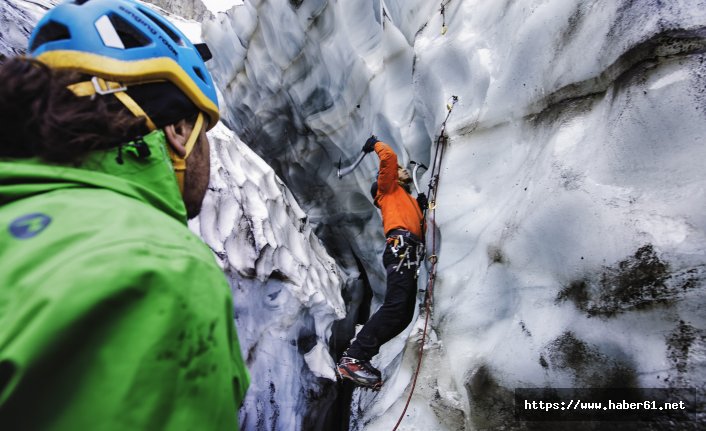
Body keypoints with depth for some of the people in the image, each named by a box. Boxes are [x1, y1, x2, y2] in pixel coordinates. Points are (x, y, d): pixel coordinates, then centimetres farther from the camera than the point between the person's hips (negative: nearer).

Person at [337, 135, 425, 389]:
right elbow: (389, 157, 4)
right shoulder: (389, 187, 17)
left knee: (404, 315, -1)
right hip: (400, 248, -8)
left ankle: (359, 356, 0)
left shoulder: (409, 200, 38)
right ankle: (352, 358, -24)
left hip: (408, 254, 8)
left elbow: (420, 227, 31)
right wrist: (375, 143, 20)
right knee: (395, 306, -24)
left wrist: (423, 206, 24)